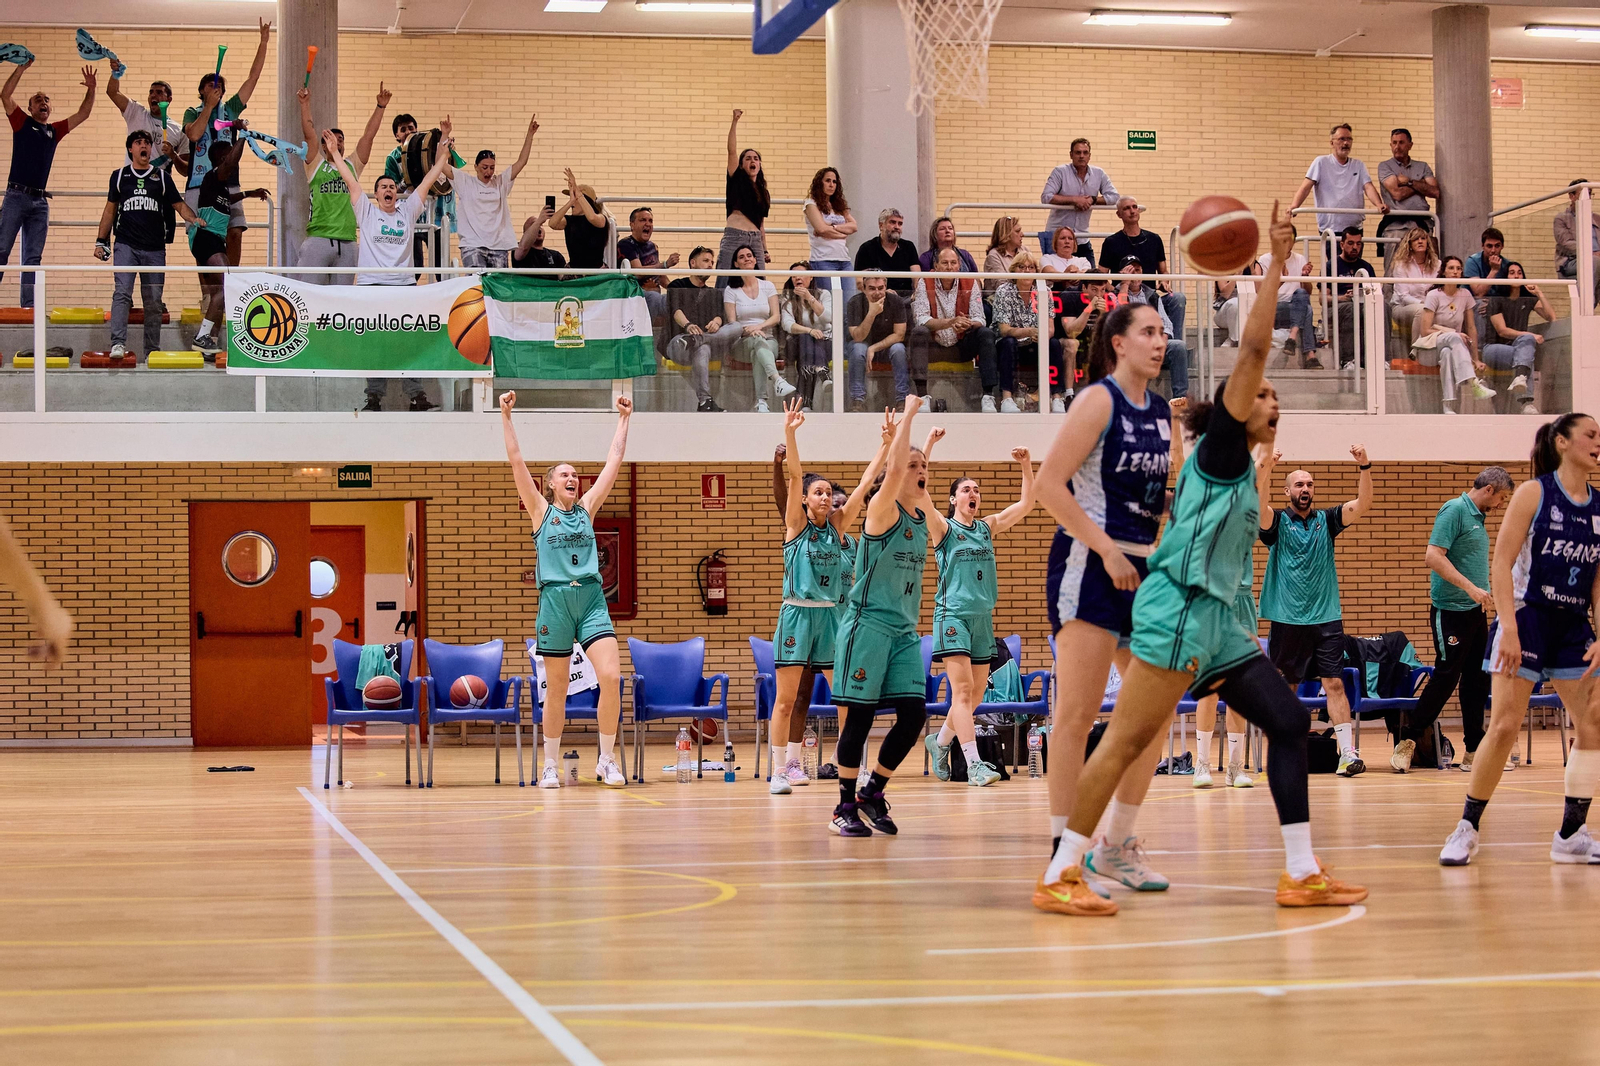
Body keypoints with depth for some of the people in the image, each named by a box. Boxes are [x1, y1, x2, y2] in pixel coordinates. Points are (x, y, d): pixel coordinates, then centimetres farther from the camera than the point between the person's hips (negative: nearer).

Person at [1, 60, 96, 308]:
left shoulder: (54, 131, 17)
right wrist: (21, 69, -10)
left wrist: (91, 89, 7)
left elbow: (82, 114, 18)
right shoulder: (22, 123, 7)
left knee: (33, 257, 3)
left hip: (40, 201, 4)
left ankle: (29, 304, 2)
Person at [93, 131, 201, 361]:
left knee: (153, 301, 4)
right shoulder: (120, 176, 11)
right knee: (122, 292, -17)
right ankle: (118, 344, -24)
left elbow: (179, 205, 10)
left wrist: (194, 219, -10)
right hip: (126, 245, -1)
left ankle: (153, 351, 10)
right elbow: (110, 210, 16)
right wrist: (101, 241, 12)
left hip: (155, 249, 1)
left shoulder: (162, 177, 11)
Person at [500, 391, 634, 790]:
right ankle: (551, 766, 16)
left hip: (592, 599, 2)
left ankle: (606, 760, -4)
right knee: (557, 690, 4)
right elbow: (516, 461, 1)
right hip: (555, 600, -2)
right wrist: (506, 416, -2)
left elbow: (614, 461, 14)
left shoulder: (587, 507, 13)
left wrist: (623, 419, 14)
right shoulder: (541, 511, 7)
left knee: (611, 676, -14)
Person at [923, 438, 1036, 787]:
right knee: (962, 689, -14)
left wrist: (1026, 466, -2)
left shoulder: (987, 527, 14)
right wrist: (929, 444, -19)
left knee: (976, 695, 9)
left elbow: (1025, 504, 10)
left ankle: (940, 740, 31)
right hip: (953, 615, -6)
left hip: (983, 616, 6)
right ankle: (974, 764, -19)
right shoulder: (942, 528, 0)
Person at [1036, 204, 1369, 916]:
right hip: (1178, 611, -10)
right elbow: (1252, 348, -10)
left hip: (1214, 621, 10)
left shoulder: (1240, 471, 24)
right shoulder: (1219, 446, -1)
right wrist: (1276, 266, -9)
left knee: (1289, 723, 5)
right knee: (1126, 742, -12)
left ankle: (1301, 875, 6)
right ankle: (1060, 877, -11)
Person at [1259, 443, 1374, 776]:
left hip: (1326, 618, 1)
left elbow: (1362, 504, -4)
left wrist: (1365, 467, -20)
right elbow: (1259, 505, -19)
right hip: (1286, 620, -1)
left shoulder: (1326, 520, 10)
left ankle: (1348, 753, -11)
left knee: (1334, 683, -5)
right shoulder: (1277, 522, 3)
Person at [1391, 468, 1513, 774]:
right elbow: (1433, 556, -21)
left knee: (1477, 681, 7)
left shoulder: (1478, 518, 14)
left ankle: (1474, 752, 11)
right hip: (1451, 610, -9)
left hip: (1475, 611, 9)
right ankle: (1406, 742, 3)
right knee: (1445, 677, -7)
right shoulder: (1454, 510, -12)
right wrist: (1470, 587, -25)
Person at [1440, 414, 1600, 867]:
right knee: (1505, 725, -10)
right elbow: (1501, 563, -11)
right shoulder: (1534, 493, -6)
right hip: (1526, 620, -5)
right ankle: (1467, 829, 1)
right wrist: (1508, 628, -20)